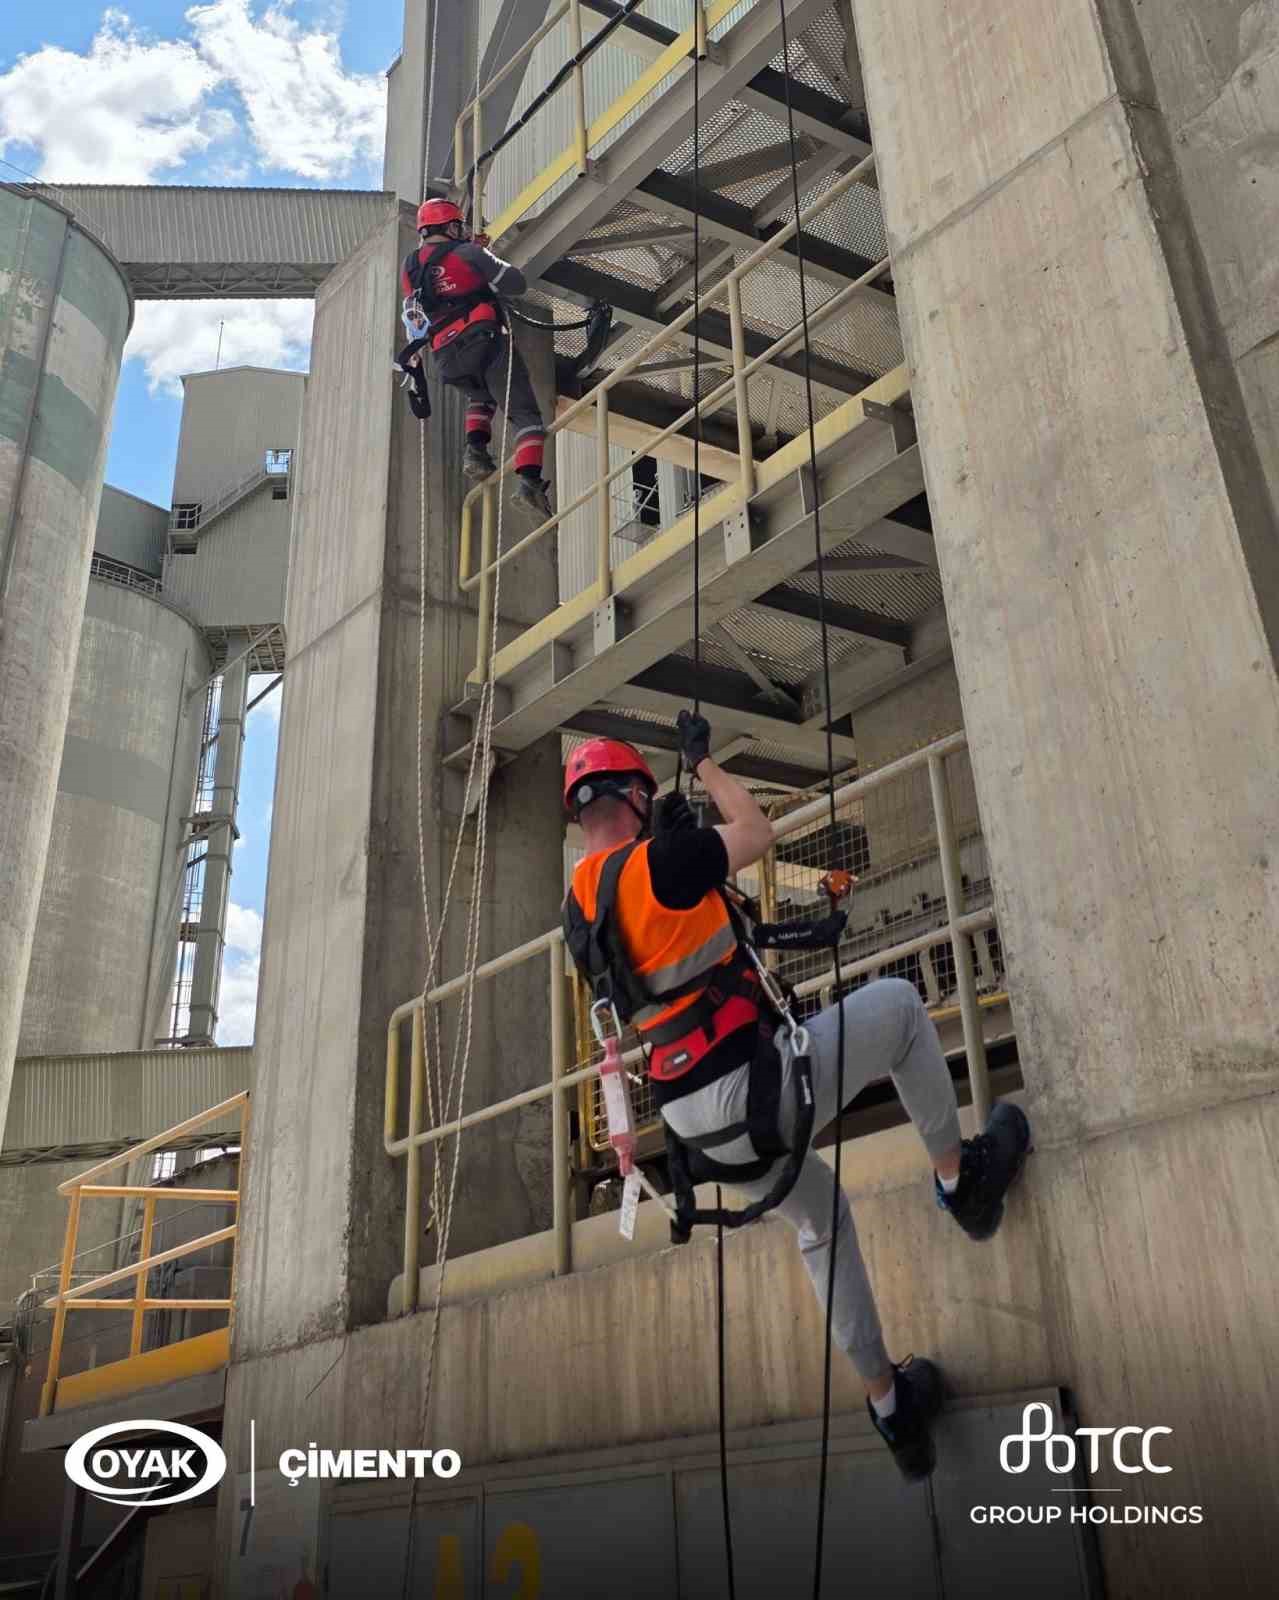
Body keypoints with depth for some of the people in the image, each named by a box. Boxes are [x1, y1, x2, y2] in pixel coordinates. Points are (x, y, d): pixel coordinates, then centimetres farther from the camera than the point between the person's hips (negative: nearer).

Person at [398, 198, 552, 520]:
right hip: (485, 342, -5)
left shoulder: (409, 267, 17)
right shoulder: (467, 253, 1)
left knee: (480, 396, 35)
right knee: (524, 413, -3)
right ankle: (529, 482, -22)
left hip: (447, 360, 5)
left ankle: (475, 450, 10)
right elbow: (517, 283, 4)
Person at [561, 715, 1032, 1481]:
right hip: (754, 1088, -8)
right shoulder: (656, 863, -17)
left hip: (696, 1121, 8)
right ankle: (960, 1176, 21)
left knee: (820, 1217, 29)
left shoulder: (578, 907, 7)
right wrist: (704, 761, 9)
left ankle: (888, 1403, 34)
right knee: (899, 1001, 10)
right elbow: (756, 833, 0)